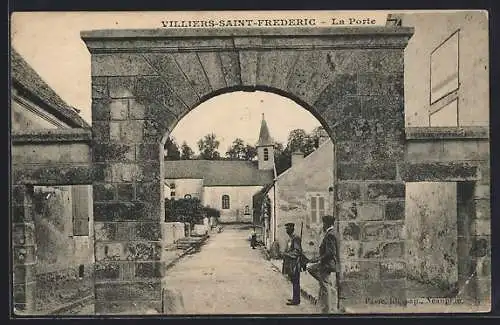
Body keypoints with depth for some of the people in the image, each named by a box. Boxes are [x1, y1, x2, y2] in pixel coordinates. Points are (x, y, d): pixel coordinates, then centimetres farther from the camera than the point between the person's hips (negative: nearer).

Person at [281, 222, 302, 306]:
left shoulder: (295, 238, -15)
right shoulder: (289, 238, 14)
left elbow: (298, 251, -19)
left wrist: (287, 254, -17)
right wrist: (285, 254, 10)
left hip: (294, 264, -10)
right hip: (290, 264, 10)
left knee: (295, 282, -4)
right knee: (293, 281, 15)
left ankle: (296, 300, 0)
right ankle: (295, 298, 23)